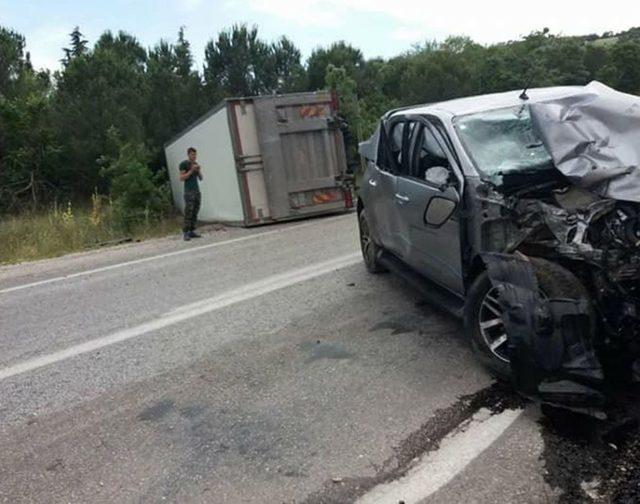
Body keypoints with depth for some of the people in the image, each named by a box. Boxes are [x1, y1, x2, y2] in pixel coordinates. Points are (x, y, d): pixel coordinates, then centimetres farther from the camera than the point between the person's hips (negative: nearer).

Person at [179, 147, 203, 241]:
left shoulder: (196, 164, 16)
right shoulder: (183, 164, -2)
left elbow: (200, 178, 15)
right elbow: (182, 178, -8)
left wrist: (199, 170, -3)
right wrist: (191, 170, -16)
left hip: (197, 190, 6)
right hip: (188, 191, -6)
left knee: (195, 212, 0)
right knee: (188, 212, -12)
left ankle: (192, 231, 2)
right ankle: (185, 233, -11)